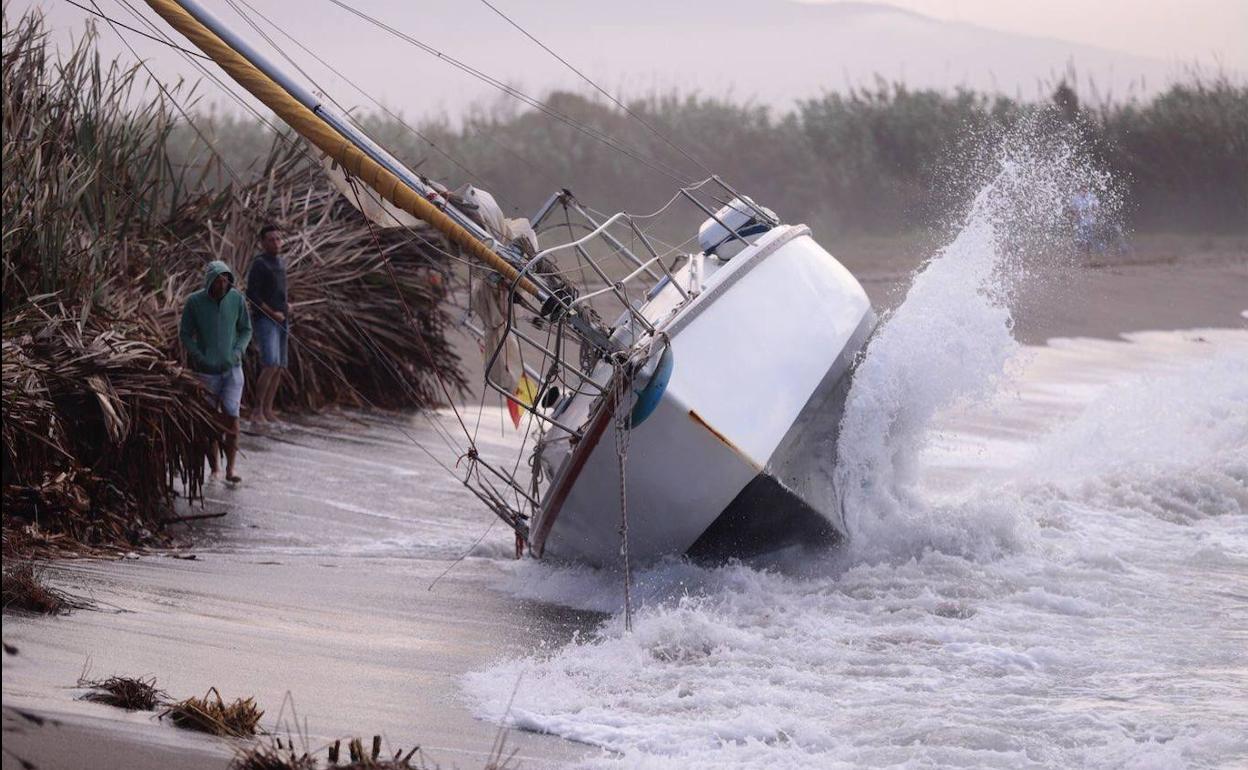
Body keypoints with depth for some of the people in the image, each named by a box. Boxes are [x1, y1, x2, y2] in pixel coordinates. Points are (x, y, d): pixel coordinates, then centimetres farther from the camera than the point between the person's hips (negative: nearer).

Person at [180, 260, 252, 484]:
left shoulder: (237, 299, -4)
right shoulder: (194, 302, -9)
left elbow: (246, 329, 8)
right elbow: (185, 334, -1)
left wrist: (238, 351, -7)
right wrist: (198, 357, -12)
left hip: (232, 368, 1)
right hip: (206, 371, -1)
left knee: (231, 415, -11)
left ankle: (230, 468, -4)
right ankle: (214, 469, 18)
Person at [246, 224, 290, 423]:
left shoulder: (281, 262, 15)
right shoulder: (259, 263, -9)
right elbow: (252, 295, -14)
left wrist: (286, 305, 11)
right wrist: (273, 313, -14)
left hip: (281, 320, 8)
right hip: (265, 319, -8)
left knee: (279, 367, 5)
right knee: (271, 365, -20)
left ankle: (268, 410, 9)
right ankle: (257, 410, -16)